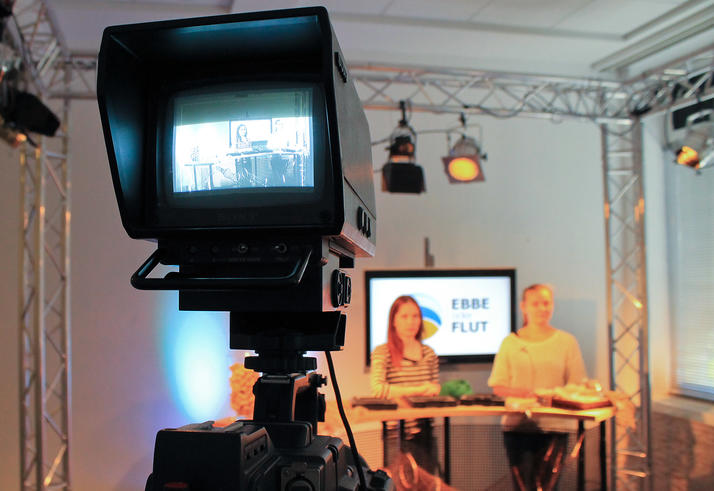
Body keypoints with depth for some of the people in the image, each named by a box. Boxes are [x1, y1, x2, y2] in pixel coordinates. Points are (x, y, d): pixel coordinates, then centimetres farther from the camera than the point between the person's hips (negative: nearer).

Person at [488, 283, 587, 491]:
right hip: (517, 426, 1)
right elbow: (497, 386, 5)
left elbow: (577, 386, 6)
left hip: (554, 427, 0)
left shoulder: (566, 341, 7)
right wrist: (521, 393, -14)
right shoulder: (510, 343, 7)